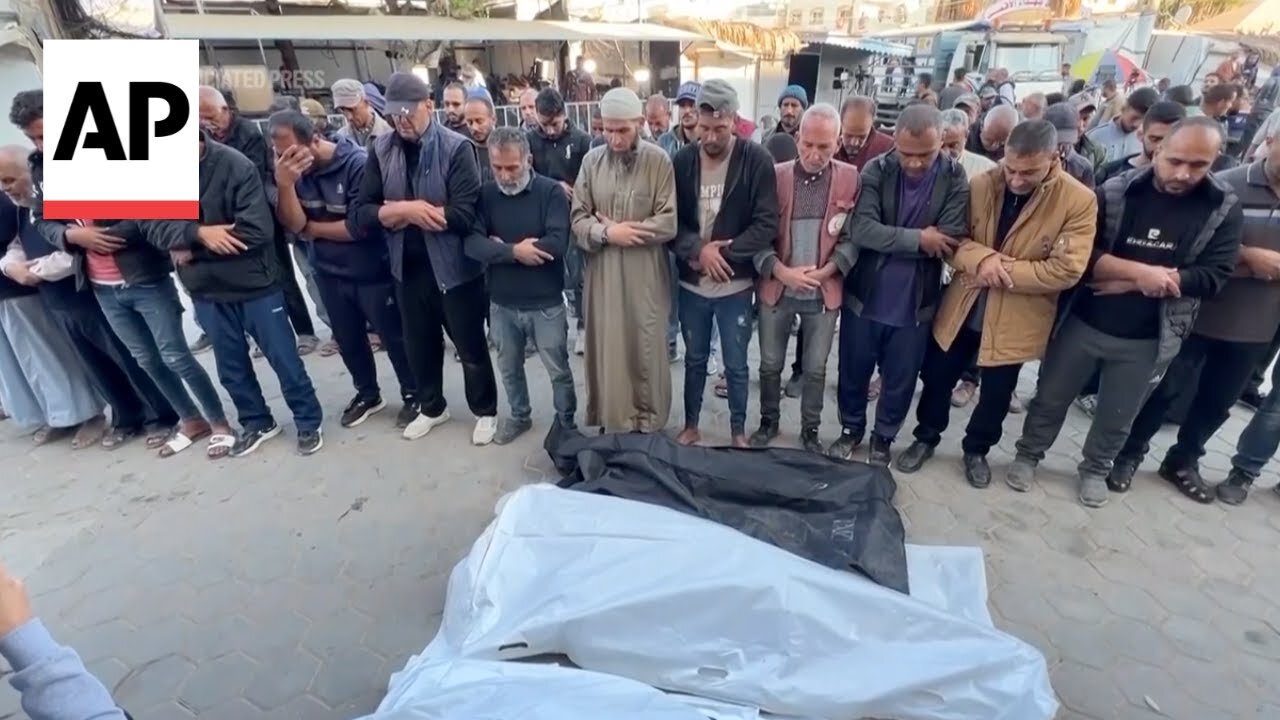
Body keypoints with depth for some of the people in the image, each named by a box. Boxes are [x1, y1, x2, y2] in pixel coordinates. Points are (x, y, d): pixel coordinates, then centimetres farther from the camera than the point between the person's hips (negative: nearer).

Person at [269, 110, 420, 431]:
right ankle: (367, 393, 39)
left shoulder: (358, 163, -21)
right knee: (347, 339, 19)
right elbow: (293, 224, -10)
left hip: (372, 272, -6)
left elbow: (360, 227, -23)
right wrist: (285, 184, -27)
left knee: (394, 337, 7)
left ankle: (413, 395, 27)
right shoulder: (291, 168, -4)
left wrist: (312, 228, -10)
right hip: (329, 272, 6)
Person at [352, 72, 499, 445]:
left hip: (454, 267, -4)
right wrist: (407, 209, -20)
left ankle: (486, 411, 32)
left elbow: (464, 215, -23)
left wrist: (399, 211, -15)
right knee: (419, 344, 20)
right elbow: (363, 213, -3)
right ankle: (431, 407, 42)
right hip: (407, 268, 5)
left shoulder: (457, 148, -13)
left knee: (470, 346, 10)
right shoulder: (381, 150, 1)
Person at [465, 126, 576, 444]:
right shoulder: (485, 194, -1)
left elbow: (557, 243, -24)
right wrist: (514, 251, -23)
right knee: (509, 368, 20)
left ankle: (566, 423, 30)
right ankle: (519, 416, 42)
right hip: (502, 303, 4)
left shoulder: (551, 191, -11)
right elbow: (472, 242, -11)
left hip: (545, 303, -4)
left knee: (558, 370, 10)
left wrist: (500, 249, -16)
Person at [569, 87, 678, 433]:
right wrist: (607, 233, -17)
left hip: (645, 275, -2)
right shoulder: (592, 160, 4)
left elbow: (670, 222, -10)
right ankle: (608, 421, 29)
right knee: (606, 350, 11)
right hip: (602, 274, 2)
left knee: (646, 352, 8)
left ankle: (647, 424, 27)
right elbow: (577, 219, 2)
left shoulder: (658, 160, -4)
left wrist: (621, 228, -12)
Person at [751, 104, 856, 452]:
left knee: (816, 368, 10)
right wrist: (782, 271, -16)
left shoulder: (850, 179, -2)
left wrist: (825, 272, -15)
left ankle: (810, 429, 29)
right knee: (770, 364, 12)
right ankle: (769, 421, 33)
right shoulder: (776, 175, -4)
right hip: (777, 288, 0)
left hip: (824, 291, 0)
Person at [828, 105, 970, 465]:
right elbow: (860, 229, -21)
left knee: (900, 380, 14)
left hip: (915, 302, 0)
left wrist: (890, 239, -17)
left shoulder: (955, 178, -6)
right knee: (853, 370, 15)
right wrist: (918, 238, -22)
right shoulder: (876, 170, -8)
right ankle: (851, 428, 38)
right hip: (864, 294, 0)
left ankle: (884, 437, 36)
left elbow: (951, 240, -16)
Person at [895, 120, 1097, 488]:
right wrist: (981, 258, -23)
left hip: (1015, 320, -1)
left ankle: (977, 449, 39)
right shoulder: (981, 184, -7)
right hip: (962, 308, 2)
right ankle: (926, 438, 37)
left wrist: (1001, 270, -22)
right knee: (937, 378, 14)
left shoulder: (1079, 201, -13)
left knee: (996, 394, 15)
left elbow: (1066, 270, -18)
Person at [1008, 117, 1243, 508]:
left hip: (1148, 339, 2)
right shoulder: (1115, 191, -9)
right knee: (1050, 398, 12)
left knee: (1117, 417, 19)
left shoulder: (1225, 208, -4)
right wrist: (1140, 271, -26)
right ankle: (1028, 455, 33)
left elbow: (1213, 276, -11)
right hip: (1085, 322, -1)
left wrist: (1132, 283, -19)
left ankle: (1095, 469, 41)